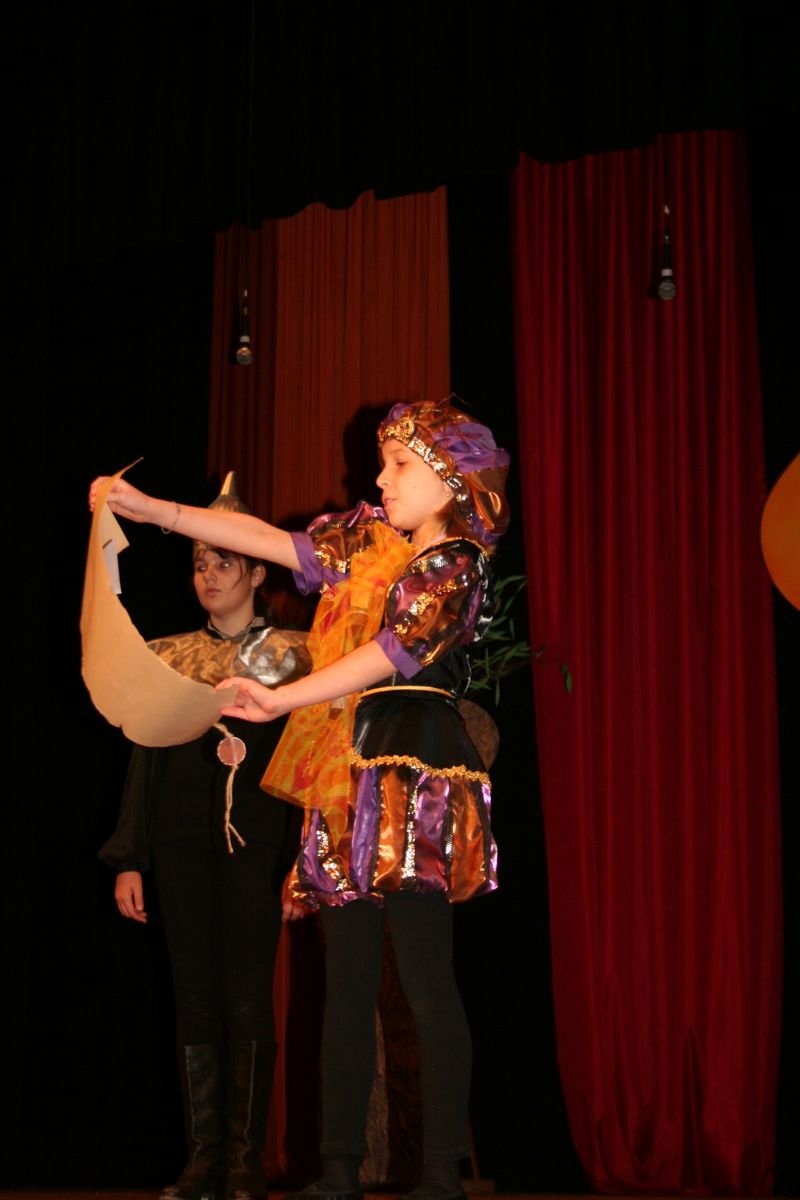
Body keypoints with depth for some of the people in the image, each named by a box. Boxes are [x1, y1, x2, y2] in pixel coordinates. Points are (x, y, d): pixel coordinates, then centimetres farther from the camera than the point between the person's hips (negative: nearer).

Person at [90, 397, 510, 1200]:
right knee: (346, 980, 8)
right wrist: (151, 509, 14)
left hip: (412, 772, -7)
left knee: (425, 983, -8)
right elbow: (267, 538, 18)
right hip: (348, 773, 8)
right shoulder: (365, 538, 17)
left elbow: (392, 652, -18)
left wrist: (282, 700, -29)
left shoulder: (452, 567, -5)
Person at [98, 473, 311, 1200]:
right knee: (195, 998, 3)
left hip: (256, 837, -3)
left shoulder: (291, 655, 5)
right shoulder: (169, 657, 14)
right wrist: (128, 859, 7)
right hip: (182, 838, 3)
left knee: (247, 998, -6)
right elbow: (145, 761, 12)